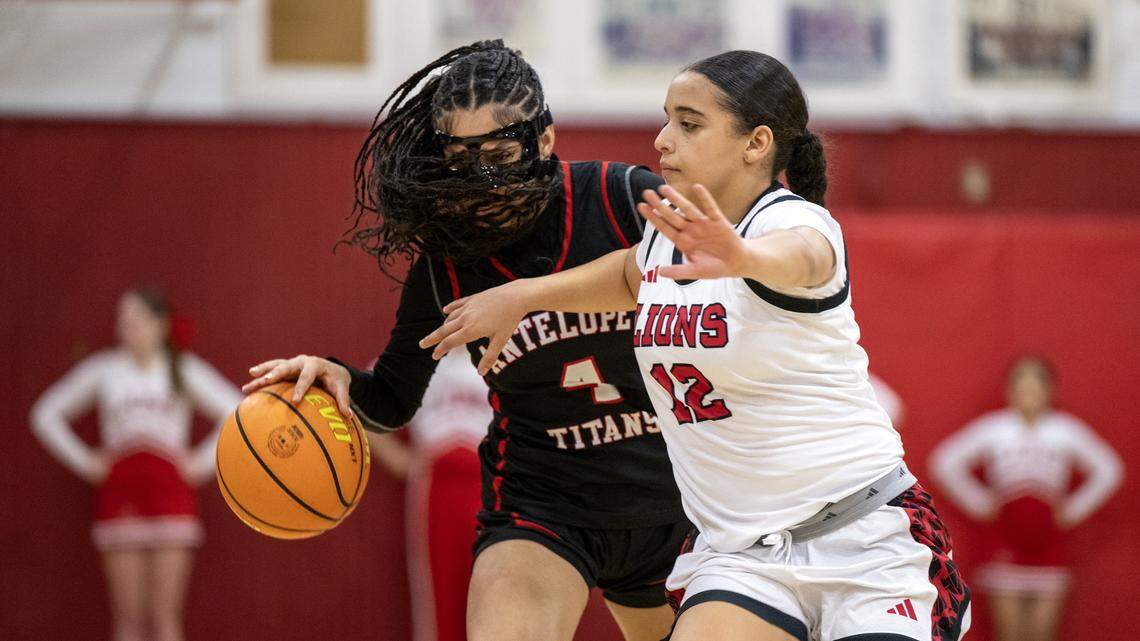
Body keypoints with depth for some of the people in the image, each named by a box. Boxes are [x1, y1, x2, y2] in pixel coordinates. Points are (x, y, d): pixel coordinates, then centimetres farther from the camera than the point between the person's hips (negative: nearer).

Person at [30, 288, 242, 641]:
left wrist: (202, 463, -1)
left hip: (171, 494, -1)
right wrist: (84, 462, 6)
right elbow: (46, 414, 14)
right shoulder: (103, 369, 8)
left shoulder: (186, 370, 6)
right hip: (119, 495, 1)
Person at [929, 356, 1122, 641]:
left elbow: (1108, 470, 11)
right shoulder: (992, 427, 2)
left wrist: (1074, 509, 4)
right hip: (1005, 540, -1)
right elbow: (945, 462, 4)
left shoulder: (1067, 429, 5)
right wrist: (979, 503, 0)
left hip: (1049, 540, 1)